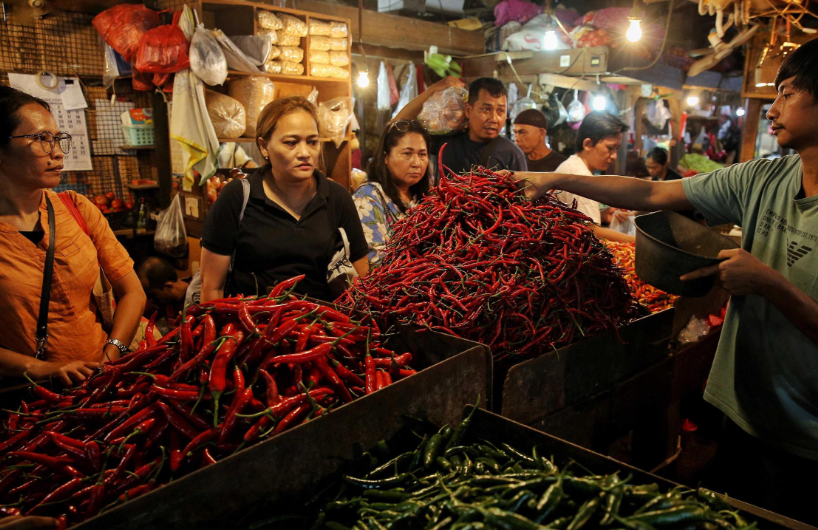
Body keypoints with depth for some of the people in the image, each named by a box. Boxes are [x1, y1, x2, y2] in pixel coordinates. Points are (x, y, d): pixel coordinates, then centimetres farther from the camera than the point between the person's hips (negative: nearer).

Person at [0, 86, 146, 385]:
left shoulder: (77, 208, 4)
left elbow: (132, 293, 3)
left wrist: (108, 360, -8)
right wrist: (38, 368, -17)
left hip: (97, 379, 3)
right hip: (25, 392, -2)